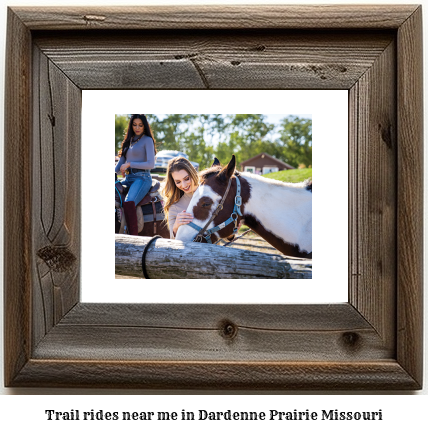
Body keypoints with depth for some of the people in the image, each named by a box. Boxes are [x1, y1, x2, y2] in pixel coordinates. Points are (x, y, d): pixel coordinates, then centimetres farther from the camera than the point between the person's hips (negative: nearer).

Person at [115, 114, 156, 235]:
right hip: (128, 179, 8)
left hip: (142, 178, -8)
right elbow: (121, 161, 20)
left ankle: (133, 236, -36)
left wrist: (129, 164, -12)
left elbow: (151, 164, -9)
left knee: (128, 202, -32)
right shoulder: (129, 141, 21)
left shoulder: (147, 140, 1)